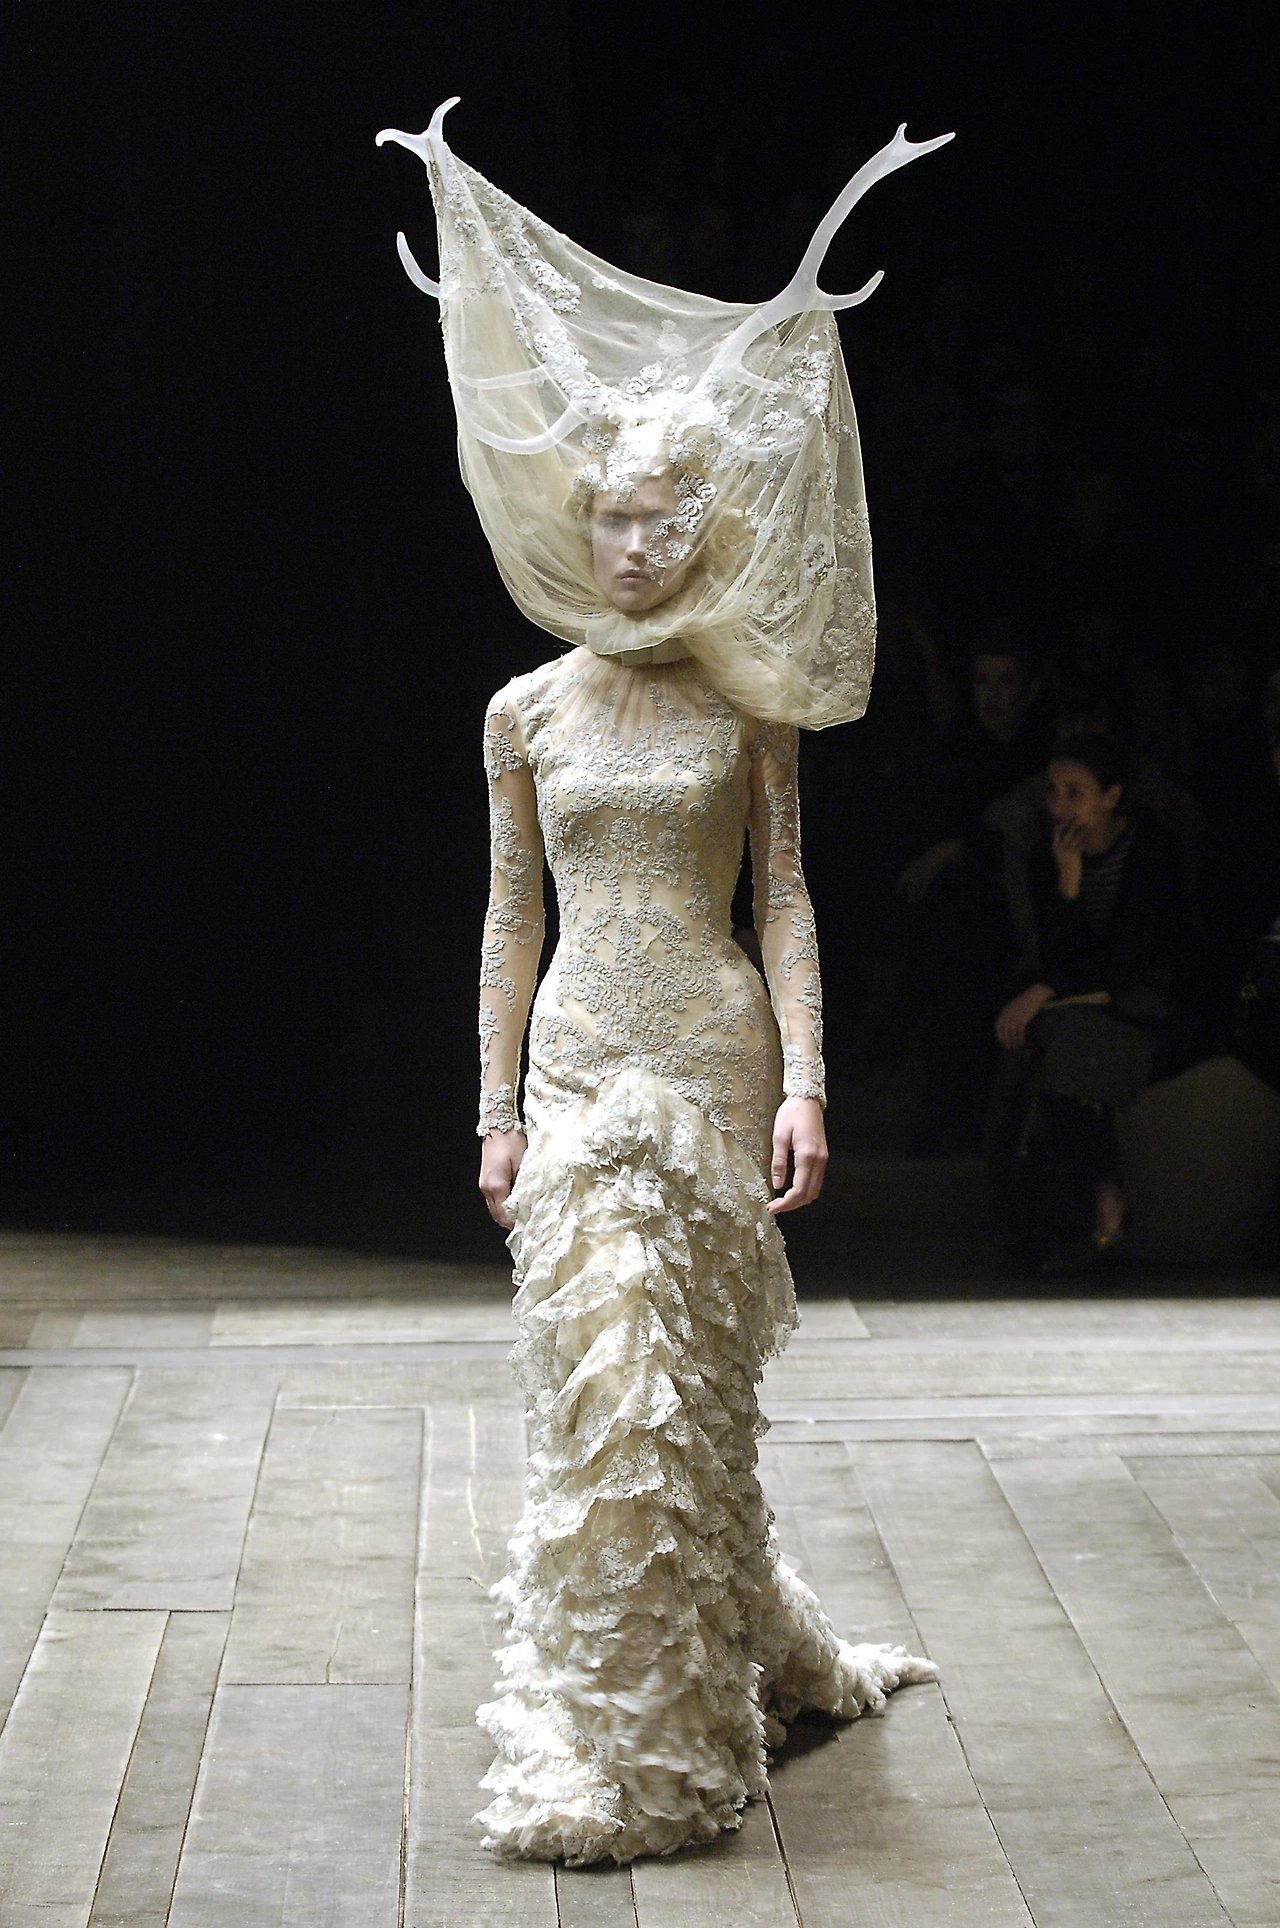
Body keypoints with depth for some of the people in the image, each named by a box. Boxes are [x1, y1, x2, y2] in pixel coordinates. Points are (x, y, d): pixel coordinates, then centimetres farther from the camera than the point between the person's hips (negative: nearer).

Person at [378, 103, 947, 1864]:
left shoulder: (744, 706, 2)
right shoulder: (526, 711, 7)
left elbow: (786, 899, 1)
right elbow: (511, 918, 10)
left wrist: (803, 1079, -9)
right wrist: (497, 1106, 6)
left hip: (711, 1056, -2)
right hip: (579, 1063, 2)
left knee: (670, 1379, -3)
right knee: (605, 1372, 0)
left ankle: (646, 1734, 6)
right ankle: (632, 1721, 16)